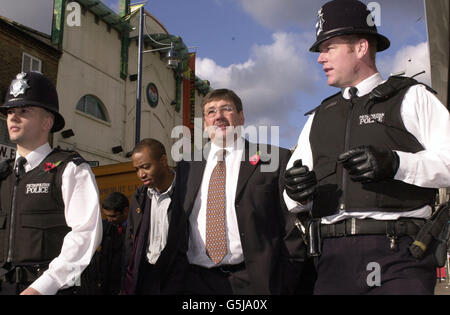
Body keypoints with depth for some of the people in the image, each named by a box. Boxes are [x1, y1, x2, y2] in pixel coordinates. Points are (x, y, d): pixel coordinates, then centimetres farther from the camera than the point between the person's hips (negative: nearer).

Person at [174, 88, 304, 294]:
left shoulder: (275, 159, 0)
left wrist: (285, 283, -9)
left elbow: (293, 229, -3)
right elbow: (176, 227, 13)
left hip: (252, 283, -3)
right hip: (196, 282, 3)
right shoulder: (186, 167, 12)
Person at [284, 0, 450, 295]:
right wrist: (297, 192, -5)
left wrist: (394, 163, -18)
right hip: (333, 259, 4)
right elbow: (295, 203, 17)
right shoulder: (319, 118, 21)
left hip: (398, 258, -3)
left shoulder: (410, 98, 8)